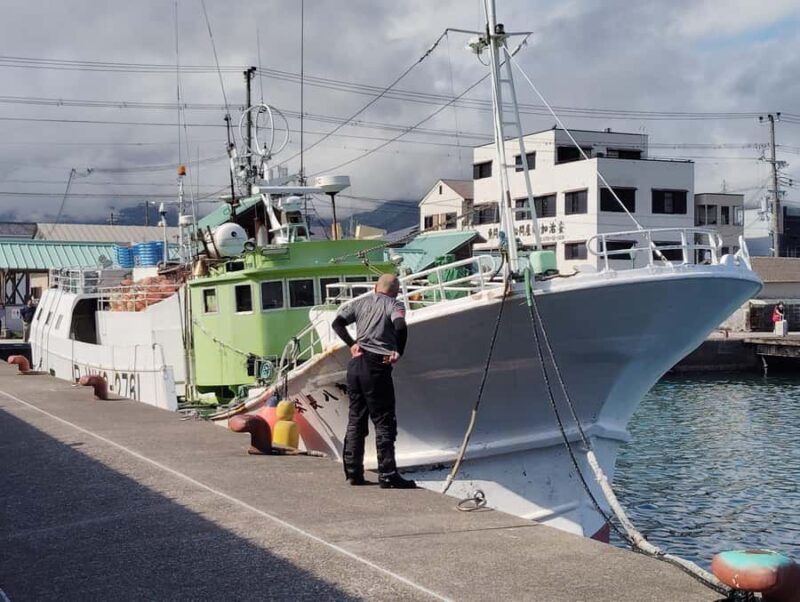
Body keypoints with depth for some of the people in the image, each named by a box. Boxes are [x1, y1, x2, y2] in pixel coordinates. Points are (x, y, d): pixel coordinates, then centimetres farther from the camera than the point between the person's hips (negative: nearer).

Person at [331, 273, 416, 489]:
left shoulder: (361, 302, 16)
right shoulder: (395, 305, 1)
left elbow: (337, 323, 9)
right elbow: (400, 327, -19)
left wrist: (351, 344, 10)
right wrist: (398, 353, -8)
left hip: (355, 364, 6)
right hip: (376, 366, -6)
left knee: (355, 419, 13)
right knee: (384, 421, -1)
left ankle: (353, 473, 15)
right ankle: (387, 475, -2)